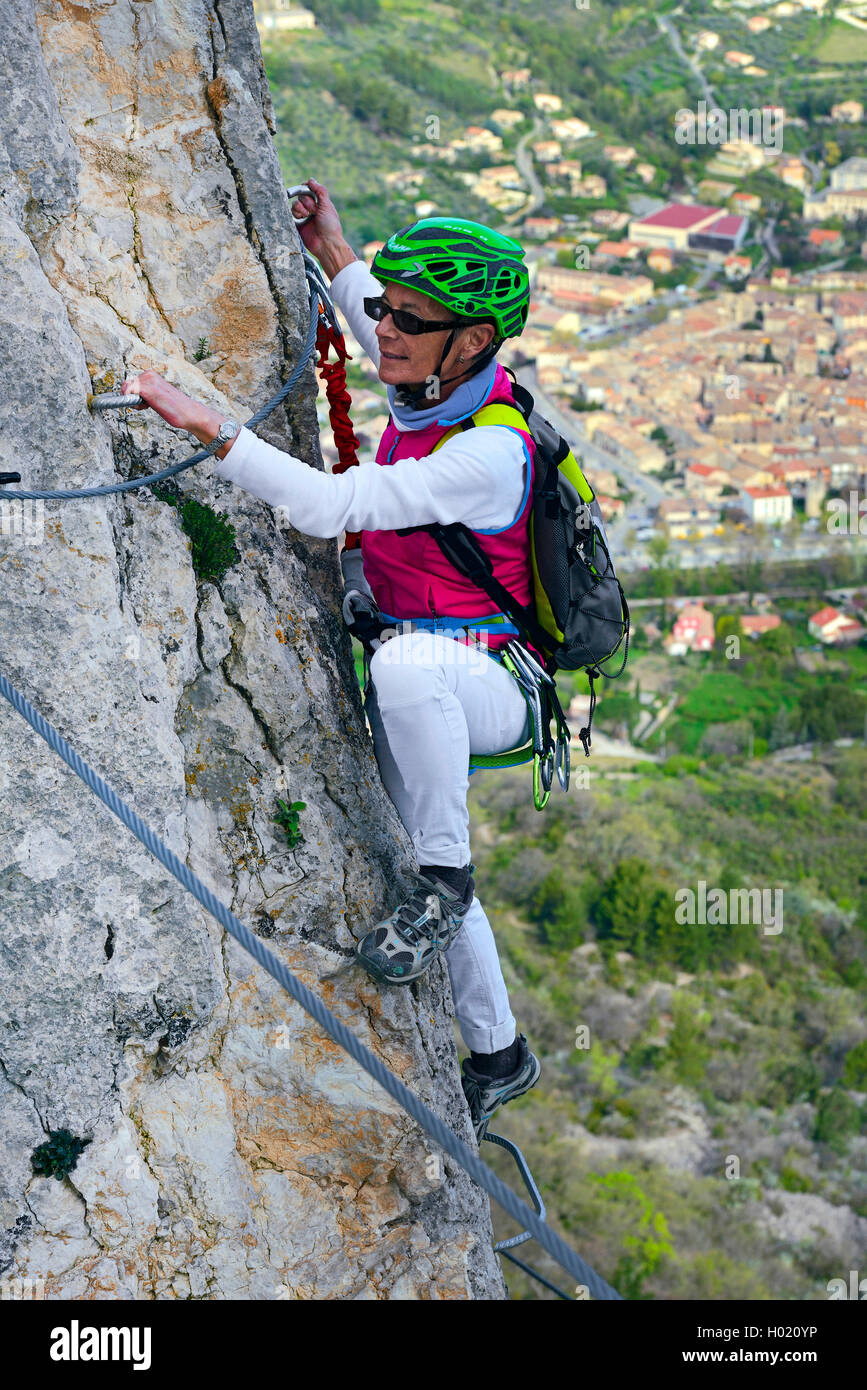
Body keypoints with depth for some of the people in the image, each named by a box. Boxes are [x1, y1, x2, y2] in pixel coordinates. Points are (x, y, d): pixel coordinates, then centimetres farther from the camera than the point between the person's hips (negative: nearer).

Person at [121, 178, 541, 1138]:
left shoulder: (487, 454, -27)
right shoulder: (429, 385, -1)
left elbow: (328, 505, -34)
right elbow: (385, 338, 27)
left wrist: (205, 425, -35)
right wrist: (331, 251, 24)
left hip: (489, 686, -9)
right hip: (425, 691, 9)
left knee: (406, 663, -43)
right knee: (431, 871, 19)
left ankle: (443, 881, -26)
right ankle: (497, 1056, 39)